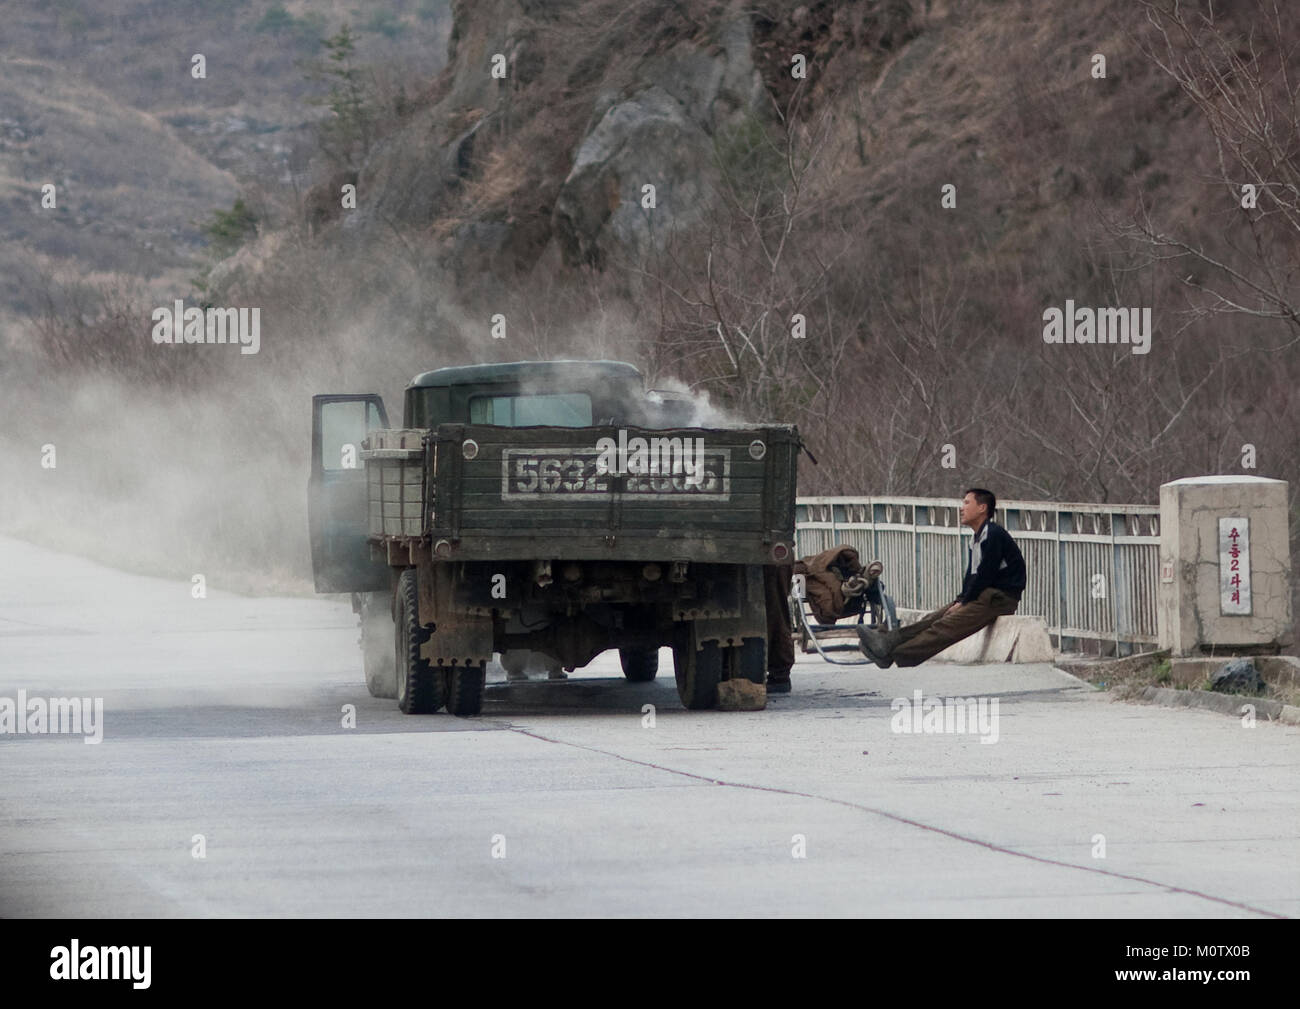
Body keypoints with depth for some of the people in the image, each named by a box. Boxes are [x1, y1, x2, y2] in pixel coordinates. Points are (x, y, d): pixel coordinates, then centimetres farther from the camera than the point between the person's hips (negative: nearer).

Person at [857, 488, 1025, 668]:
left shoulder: (994, 535, -12)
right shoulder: (978, 539, 21)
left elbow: (984, 575, -16)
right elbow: (972, 575, 18)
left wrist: (964, 603, -11)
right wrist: (961, 600, 1)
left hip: (1001, 598, -10)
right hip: (984, 596, 10)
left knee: (946, 626, -22)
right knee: (934, 619, -7)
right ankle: (888, 641, -22)